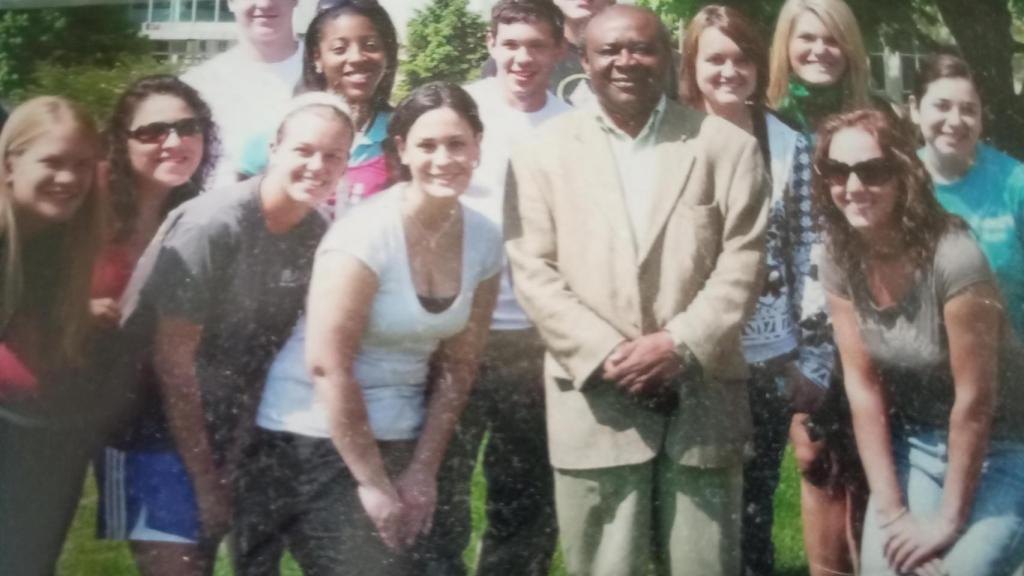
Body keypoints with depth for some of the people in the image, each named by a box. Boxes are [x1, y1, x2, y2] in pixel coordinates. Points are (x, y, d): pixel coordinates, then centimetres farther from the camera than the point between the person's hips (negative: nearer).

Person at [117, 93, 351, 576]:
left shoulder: (320, 234, -7)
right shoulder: (212, 226, -23)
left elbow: (299, 342, -1)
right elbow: (172, 359, -20)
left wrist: (223, 467, -2)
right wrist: (204, 477, -14)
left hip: (230, 429, 5)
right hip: (162, 421, -5)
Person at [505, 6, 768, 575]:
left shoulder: (728, 145, 5)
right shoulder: (546, 150, 6)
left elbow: (742, 263, 0)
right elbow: (533, 270, 0)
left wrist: (681, 344, -13)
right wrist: (604, 353, -11)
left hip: (702, 398, 0)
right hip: (595, 403, 0)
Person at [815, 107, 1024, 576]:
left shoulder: (952, 256, -25)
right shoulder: (840, 262, -9)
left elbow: (975, 399, -21)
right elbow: (862, 385, -7)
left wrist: (949, 519, -14)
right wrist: (892, 511, -11)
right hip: (913, 447, 4)